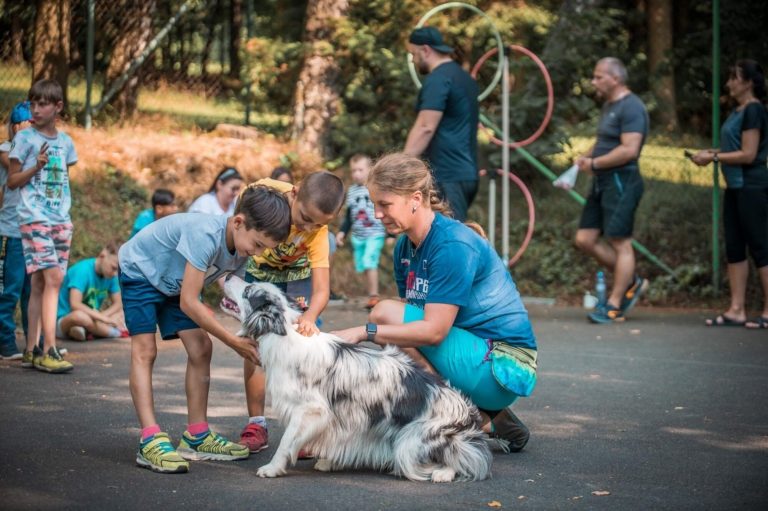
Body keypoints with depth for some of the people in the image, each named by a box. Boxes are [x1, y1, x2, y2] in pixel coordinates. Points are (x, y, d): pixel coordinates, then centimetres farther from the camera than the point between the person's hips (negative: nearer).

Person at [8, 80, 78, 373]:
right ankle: (49, 350, -15)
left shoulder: (65, 142, 13)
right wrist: (36, 167, -15)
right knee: (53, 278, -15)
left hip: (61, 220, 5)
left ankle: (32, 350, 10)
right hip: (34, 219, -5)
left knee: (40, 284, 7)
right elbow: (12, 181, 0)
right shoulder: (24, 138, -1)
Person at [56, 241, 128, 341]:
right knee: (79, 315, -41)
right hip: (65, 320, -8)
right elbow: (75, 304, -30)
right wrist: (103, 318, -33)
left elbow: (118, 304, 3)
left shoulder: (111, 276, -1)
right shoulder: (82, 270, -21)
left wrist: (103, 315, -19)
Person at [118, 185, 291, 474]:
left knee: (201, 350, -2)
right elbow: (188, 303, -37)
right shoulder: (205, 235, -40)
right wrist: (233, 342, -32)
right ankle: (150, 441, -22)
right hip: (140, 271, -7)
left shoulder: (242, 246, -16)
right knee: (144, 351, -16)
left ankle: (197, 437, 5)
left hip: (175, 282, 7)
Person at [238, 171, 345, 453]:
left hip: (297, 277, 0)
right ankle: (256, 425, 1)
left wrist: (310, 316, -55)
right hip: (256, 273, 1)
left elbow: (321, 290, -35)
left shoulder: (318, 233, -31)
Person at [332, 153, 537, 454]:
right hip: (473, 356, 9)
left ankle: (478, 420, -12)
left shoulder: (452, 245, -20)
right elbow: (413, 318, 4)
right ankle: (487, 422, 4)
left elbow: (433, 330, -25)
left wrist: (365, 332, -24)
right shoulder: (405, 247, 8)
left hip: (503, 367, -9)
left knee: (385, 313, -19)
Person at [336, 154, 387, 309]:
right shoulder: (351, 191, 9)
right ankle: (372, 297, 13)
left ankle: (374, 295, -15)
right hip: (358, 236, 6)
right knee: (363, 267, 5)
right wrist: (342, 232, 8)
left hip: (375, 234, -5)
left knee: (369, 262, -20)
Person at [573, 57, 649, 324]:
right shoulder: (609, 105, 18)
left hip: (621, 182, -10)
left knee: (620, 243, -4)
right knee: (584, 239, 8)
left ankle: (613, 306, 1)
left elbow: (629, 150, -22)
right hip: (602, 183, 10)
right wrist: (586, 156, 10)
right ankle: (632, 282, 20)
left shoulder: (631, 107, -13)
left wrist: (594, 163, -15)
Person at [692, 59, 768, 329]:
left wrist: (713, 157, -12)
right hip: (735, 186, 10)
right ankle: (736, 310, 12)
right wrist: (712, 152, 10)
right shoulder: (738, 111, 14)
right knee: (734, 248, 8)